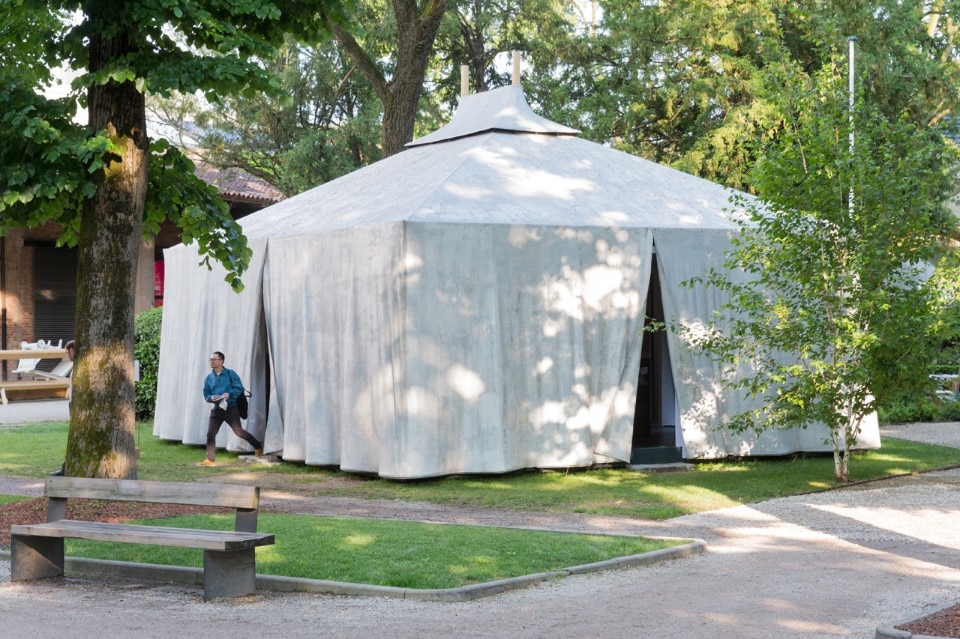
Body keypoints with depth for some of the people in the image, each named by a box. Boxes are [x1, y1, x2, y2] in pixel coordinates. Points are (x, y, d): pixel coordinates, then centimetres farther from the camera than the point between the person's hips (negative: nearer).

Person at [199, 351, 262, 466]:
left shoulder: (230, 374, -5)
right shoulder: (209, 377, 6)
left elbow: (240, 388, -7)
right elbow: (206, 394, 9)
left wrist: (229, 394, -24)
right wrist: (211, 398, -14)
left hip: (231, 409, -4)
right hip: (216, 409, 4)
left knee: (239, 432, -2)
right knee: (210, 434, -4)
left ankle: (258, 447, 19)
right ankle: (210, 460, 4)